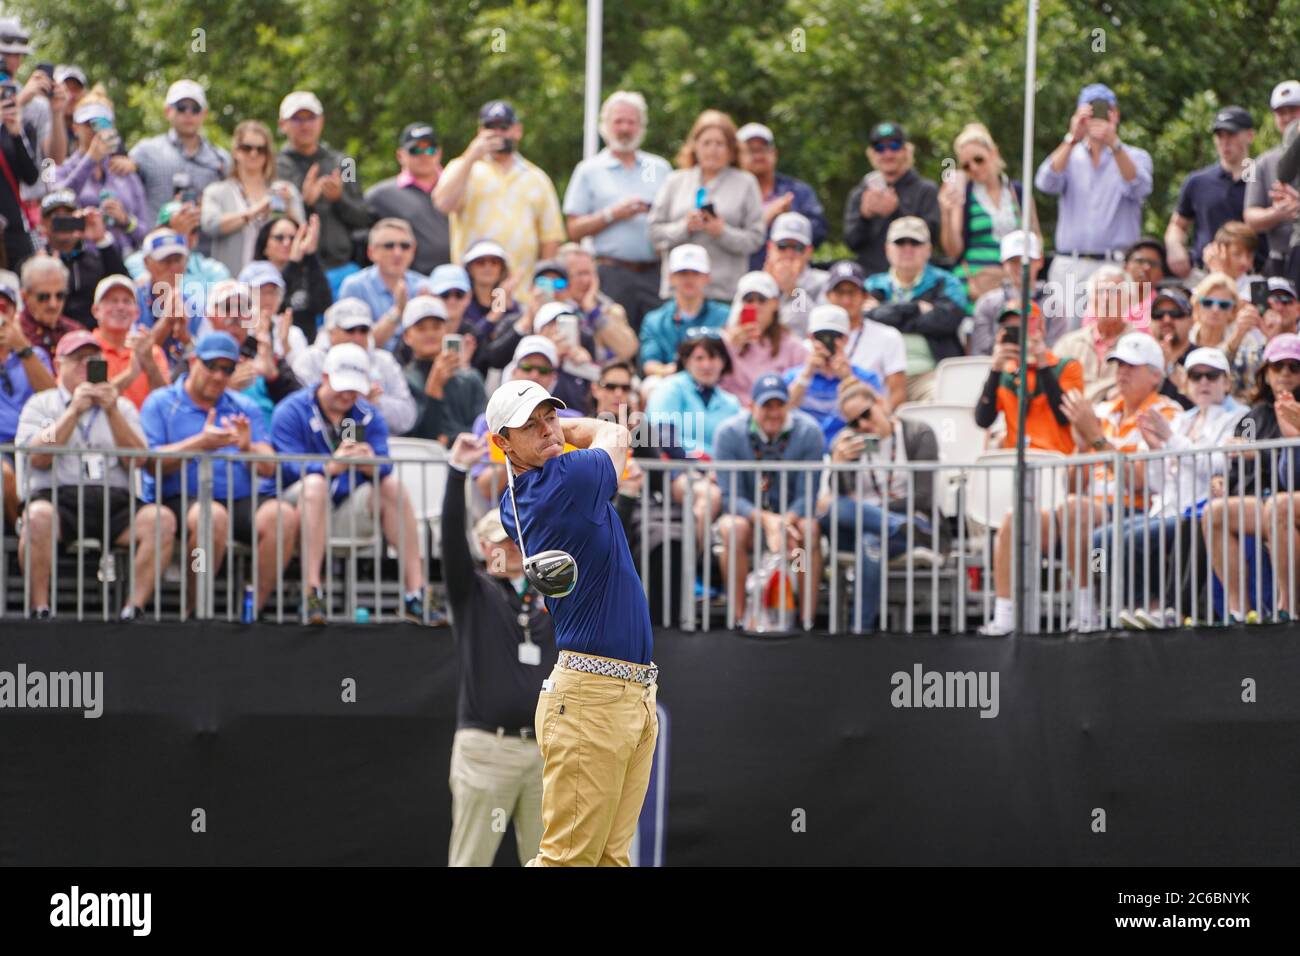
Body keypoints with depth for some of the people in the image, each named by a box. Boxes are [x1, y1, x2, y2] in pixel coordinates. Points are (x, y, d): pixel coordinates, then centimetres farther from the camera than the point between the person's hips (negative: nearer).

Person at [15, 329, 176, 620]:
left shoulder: (122, 407, 23)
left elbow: (136, 460, 7)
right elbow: (37, 458, -1)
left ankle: (135, 608, -26)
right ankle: (40, 610, -29)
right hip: (58, 497, -2)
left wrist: (112, 412, -4)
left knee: (162, 520, -27)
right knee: (38, 517, -37)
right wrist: (74, 411, -5)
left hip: (114, 501, 2)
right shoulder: (41, 405, 18)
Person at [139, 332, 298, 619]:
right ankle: (193, 608, -23)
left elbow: (268, 468, 9)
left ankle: (255, 607, -21)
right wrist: (200, 443, -15)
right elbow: (152, 463, -4)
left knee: (282, 515, -27)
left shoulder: (245, 409, 21)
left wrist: (248, 448, -13)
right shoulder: (160, 404, 10)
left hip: (241, 501, 4)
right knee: (212, 516, -38)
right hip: (179, 501, -4)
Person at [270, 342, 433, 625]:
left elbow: (384, 466, -7)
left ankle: (415, 594, -19)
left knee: (392, 485, -16)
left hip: (347, 512, 4)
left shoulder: (368, 416, 8)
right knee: (315, 483, -34)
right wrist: (332, 466, -39)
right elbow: (290, 466, -20)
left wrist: (372, 465, -33)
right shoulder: (292, 411, -5)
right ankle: (311, 595, -44)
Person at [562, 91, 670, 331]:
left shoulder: (660, 168, 17)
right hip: (612, 273, -2)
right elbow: (574, 230, 3)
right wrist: (612, 215, -8)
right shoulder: (589, 171, 9)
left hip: (655, 273, 2)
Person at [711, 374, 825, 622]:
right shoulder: (728, 433, -13)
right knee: (733, 529, -34)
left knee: (810, 528, -32)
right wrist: (766, 520, -34)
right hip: (747, 513, 0)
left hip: (792, 514, 0)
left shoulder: (809, 432, -12)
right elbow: (730, 497, -16)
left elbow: (808, 496, -14)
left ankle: (808, 618, -26)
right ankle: (741, 617, -26)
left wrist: (785, 522, -35)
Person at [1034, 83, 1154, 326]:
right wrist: (1072, 138, -19)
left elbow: (1138, 188, -12)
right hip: (1070, 267, 2)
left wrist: (1114, 145, -27)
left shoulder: (1136, 157, 10)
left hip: (1116, 269, -2)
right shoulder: (1069, 156, 15)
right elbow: (1046, 183, -6)